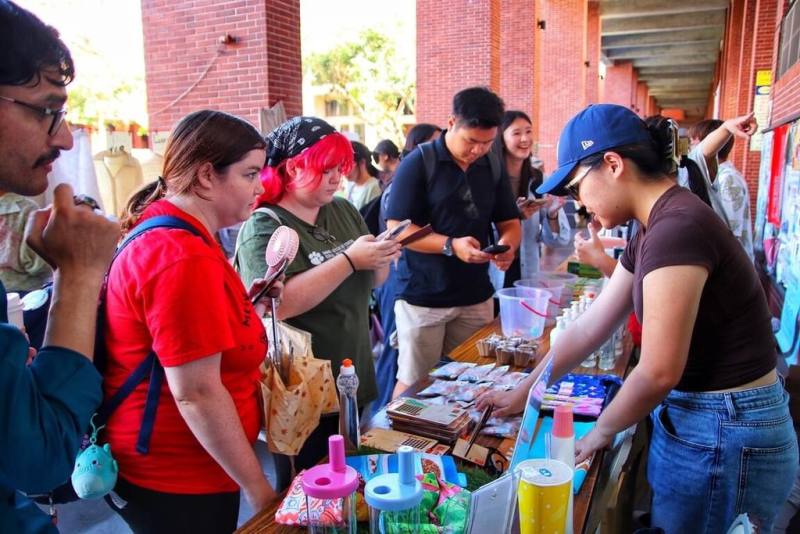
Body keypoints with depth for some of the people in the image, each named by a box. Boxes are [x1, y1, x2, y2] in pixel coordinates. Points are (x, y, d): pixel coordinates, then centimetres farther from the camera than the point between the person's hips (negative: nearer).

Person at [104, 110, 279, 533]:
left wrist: (242, 302, 6)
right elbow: (196, 393, -27)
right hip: (176, 479, -10)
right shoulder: (185, 257, -26)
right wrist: (258, 487, -17)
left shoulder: (161, 231, 6)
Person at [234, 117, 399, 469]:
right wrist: (349, 260, -26)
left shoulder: (344, 211, 5)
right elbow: (279, 304, -28)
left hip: (355, 380, 7)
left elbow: (373, 282, 14)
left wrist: (381, 259, -8)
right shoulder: (263, 228, -14)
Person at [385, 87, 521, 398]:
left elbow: (509, 223, 11)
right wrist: (451, 245, -25)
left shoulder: (493, 167, 7)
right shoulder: (418, 163, -9)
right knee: (414, 385, 5)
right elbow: (396, 229, -12)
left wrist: (508, 246, -13)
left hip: (477, 298, 5)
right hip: (423, 298, -4)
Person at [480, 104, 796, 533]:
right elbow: (589, 327, 8)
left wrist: (601, 432, -6)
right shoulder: (656, 229, 6)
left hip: (723, 436, -8)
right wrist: (521, 395, 12)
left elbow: (658, 372, -23)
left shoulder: (677, 227, -25)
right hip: (698, 419, 8)